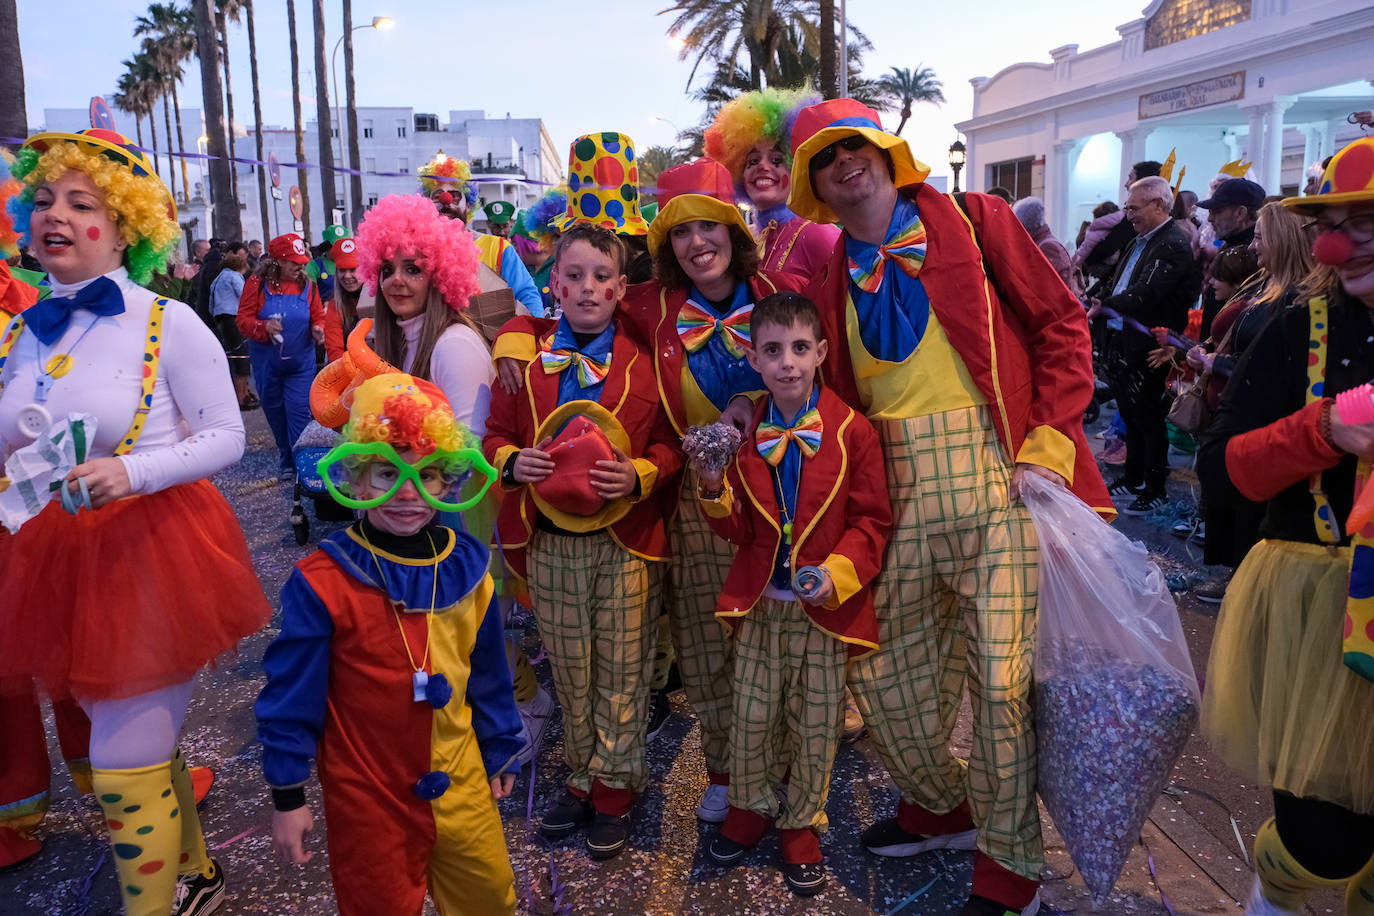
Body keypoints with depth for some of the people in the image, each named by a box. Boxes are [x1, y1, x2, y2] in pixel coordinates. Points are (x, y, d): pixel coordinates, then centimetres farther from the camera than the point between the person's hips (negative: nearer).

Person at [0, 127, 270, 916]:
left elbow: (227, 438, -10)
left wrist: (134, 474, -23)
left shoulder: (168, 324, -9)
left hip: (153, 552, -6)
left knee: (126, 772, -2)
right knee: (147, 744, 21)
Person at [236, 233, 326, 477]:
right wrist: (264, 327, -27)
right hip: (267, 363, 1)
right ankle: (286, 462, 30)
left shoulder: (307, 286, -1)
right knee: (275, 413, 13)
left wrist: (318, 329, -14)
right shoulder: (257, 284, -7)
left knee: (299, 413, -9)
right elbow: (243, 319, -7)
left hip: (301, 363, 0)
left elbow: (318, 316, 8)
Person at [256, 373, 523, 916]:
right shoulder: (322, 583, -18)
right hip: (367, 798, -3)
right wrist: (287, 796, -5)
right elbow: (293, 694, -10)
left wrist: (500, 753, 13)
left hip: (460, 784, 3)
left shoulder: (466, 569, -6)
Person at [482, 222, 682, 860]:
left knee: (621, 670, 8)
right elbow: (496, 430, 10)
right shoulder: (526, 352, 5)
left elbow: (670, 442, 1)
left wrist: (640, 475, -18)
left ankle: (614, 787, 26)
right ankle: (583, 778, 32)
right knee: (570, 671, 13)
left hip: (627, 542, -2)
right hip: (550, 543, 2)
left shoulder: (645, 358, -1)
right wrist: (511, 462, -11)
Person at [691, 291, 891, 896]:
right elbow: (740, 531, 4)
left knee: (816, 722, 11)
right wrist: (714, 491, -15)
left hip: (826, 604, -2)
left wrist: (838, 572, -19)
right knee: (751, 714, 12)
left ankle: (802, 822, 33)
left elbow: (871, 521, -5)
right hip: (761, 602, 2)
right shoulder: (744, 435, 0)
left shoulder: (852, 432, -9)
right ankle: (751, 804, 38)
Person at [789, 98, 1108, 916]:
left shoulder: (975, 222, 2)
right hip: (899, 494, 5)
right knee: (883, 673, 11)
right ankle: (942, 807, 39)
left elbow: (1063, 324, -1)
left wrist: (1047, 449, -10)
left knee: (1004, 679, -6)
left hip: (998, 479, -5)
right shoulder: (838, 277, 14)